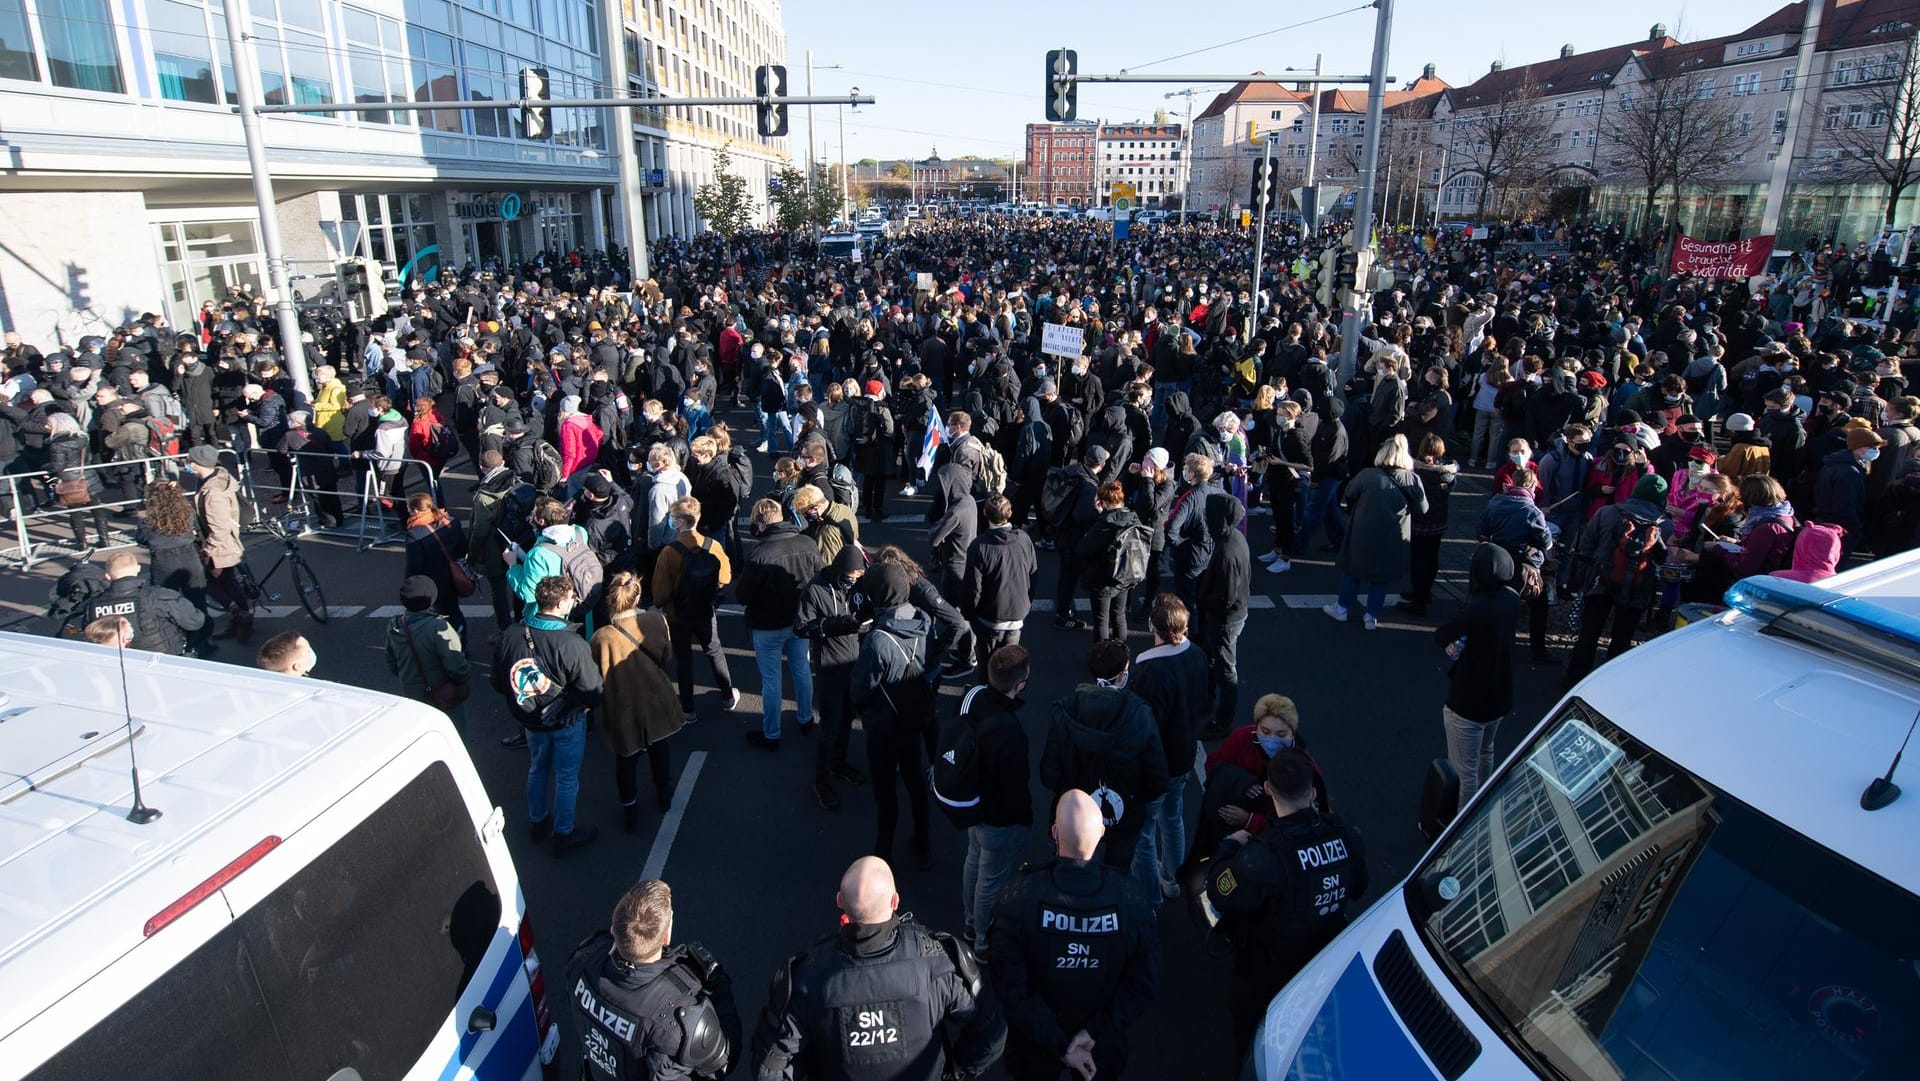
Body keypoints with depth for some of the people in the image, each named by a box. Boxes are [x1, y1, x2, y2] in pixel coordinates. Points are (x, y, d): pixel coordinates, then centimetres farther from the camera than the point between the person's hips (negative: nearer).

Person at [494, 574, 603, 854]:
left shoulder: (511, 635, -16)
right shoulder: (571, 644, -31)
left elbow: (499, 683, -2)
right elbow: (592, 694, -26)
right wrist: (583, 704, -3)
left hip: (531, 719, 5)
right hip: (567, 722, -5)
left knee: (537, 770, 27)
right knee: (566, 778, 15)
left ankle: (537, 823, 46)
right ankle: (563, 834, 31)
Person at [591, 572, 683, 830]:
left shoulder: (601, 638, -28)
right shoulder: (657, 622, -19)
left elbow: (597, 681, -16)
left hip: (622, 710, -3)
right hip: (656, 701, 3)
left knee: (626, 760, 21)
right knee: (658, 748, 28)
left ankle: (630, 812, 37)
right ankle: (664, 796, 48)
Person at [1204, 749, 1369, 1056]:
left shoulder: (1261, 856, -39)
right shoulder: (1346, 837, -19)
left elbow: (1219, 896, -24)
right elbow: (1357, 892, 0)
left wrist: (1230, 845, -11)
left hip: (1268, 976, -5)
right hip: (1327, 968, 5)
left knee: (1254, 1043, 24)